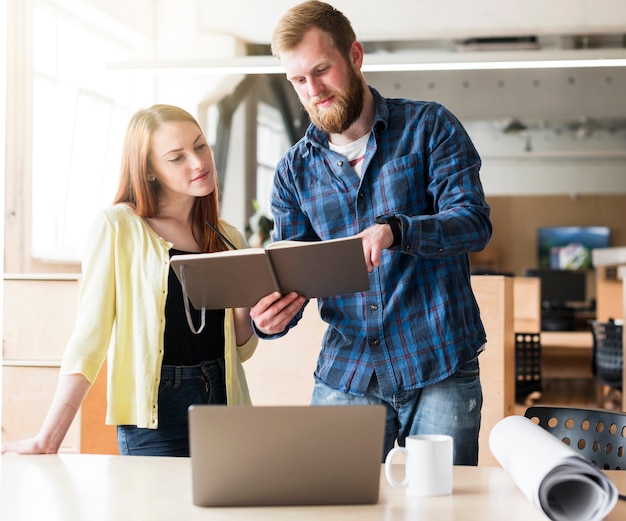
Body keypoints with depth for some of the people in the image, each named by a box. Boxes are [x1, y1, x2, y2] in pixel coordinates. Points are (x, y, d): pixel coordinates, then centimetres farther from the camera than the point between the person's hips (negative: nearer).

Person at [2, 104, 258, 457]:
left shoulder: (230, 239, 9)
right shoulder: (118, 227, -6)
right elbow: (90, 335, -10)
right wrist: (48, 440, -17)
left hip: (224, 402, 5)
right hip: (154, 418, -5)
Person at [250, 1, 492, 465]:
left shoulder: (429, 127, 1)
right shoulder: (294, 170, 9)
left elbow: (474, 222, -11)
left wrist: (394, 230, -30)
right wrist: (269, 319, -17)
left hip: (439, 371, -2)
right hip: (344, 376, 3)